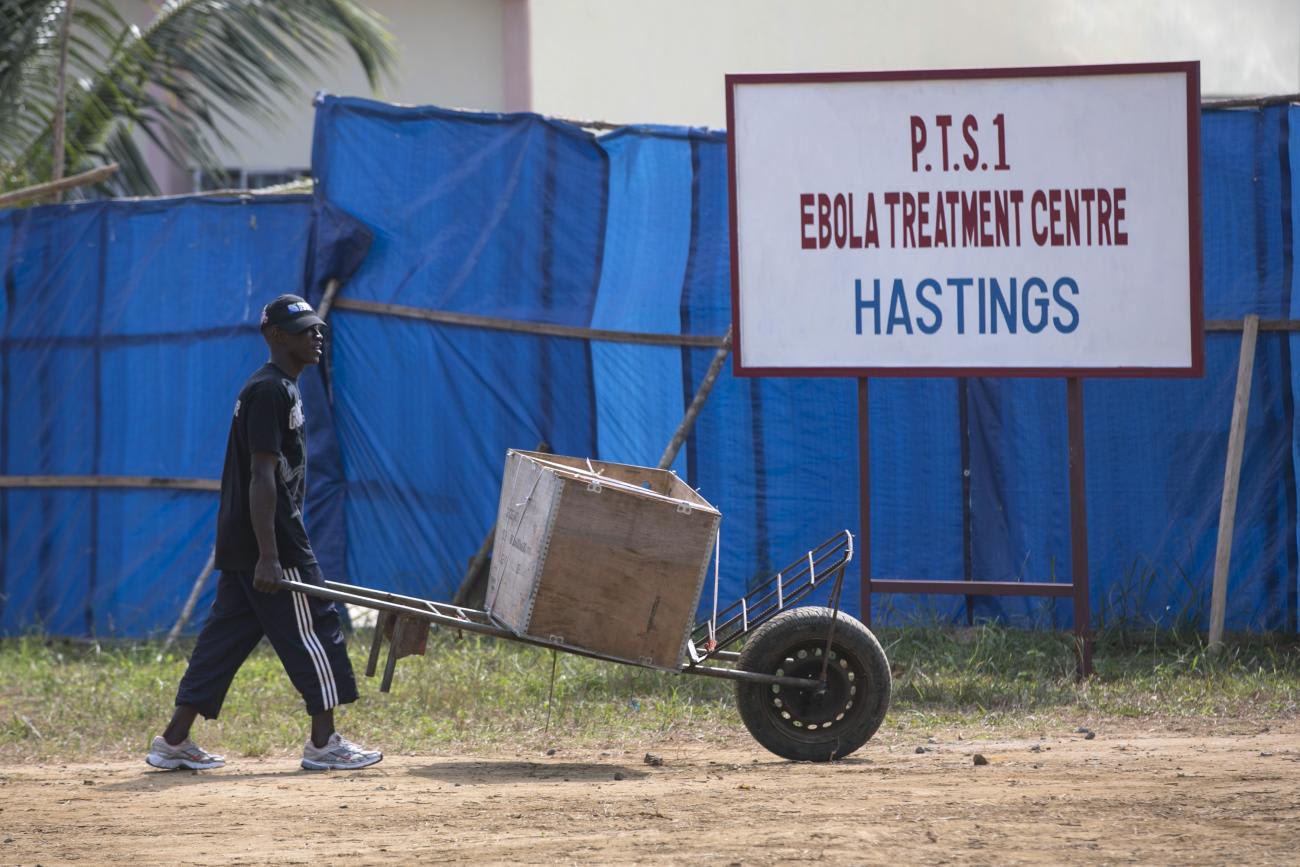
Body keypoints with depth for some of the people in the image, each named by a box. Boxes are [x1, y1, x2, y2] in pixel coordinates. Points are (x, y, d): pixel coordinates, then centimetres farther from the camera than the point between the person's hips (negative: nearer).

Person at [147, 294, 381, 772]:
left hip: (240, 542, 10)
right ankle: (323, 743, 2)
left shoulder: (280, 388, 17)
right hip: (272, 537, -10)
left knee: (226, 635, 9)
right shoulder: (271, 391, -15)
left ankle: (174, 741, 9)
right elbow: (262, 476, -21)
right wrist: (268, 557, -26)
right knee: (315, 630, -3)